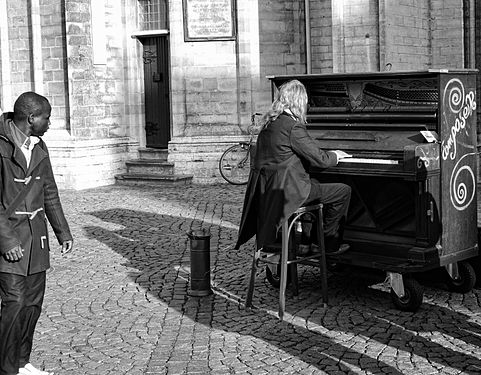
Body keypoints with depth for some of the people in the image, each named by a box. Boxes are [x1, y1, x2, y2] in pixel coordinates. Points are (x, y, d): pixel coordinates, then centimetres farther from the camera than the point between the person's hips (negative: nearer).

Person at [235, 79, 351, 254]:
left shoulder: (269, 122, 10)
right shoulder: (293, 126, -18)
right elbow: (320, 159, -16)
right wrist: (335, 155, 6)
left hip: (266, 187, 9)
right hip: (287, 190, -9)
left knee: (315, 182, 32)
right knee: (344, 191, 1)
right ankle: (330, 244, 11)